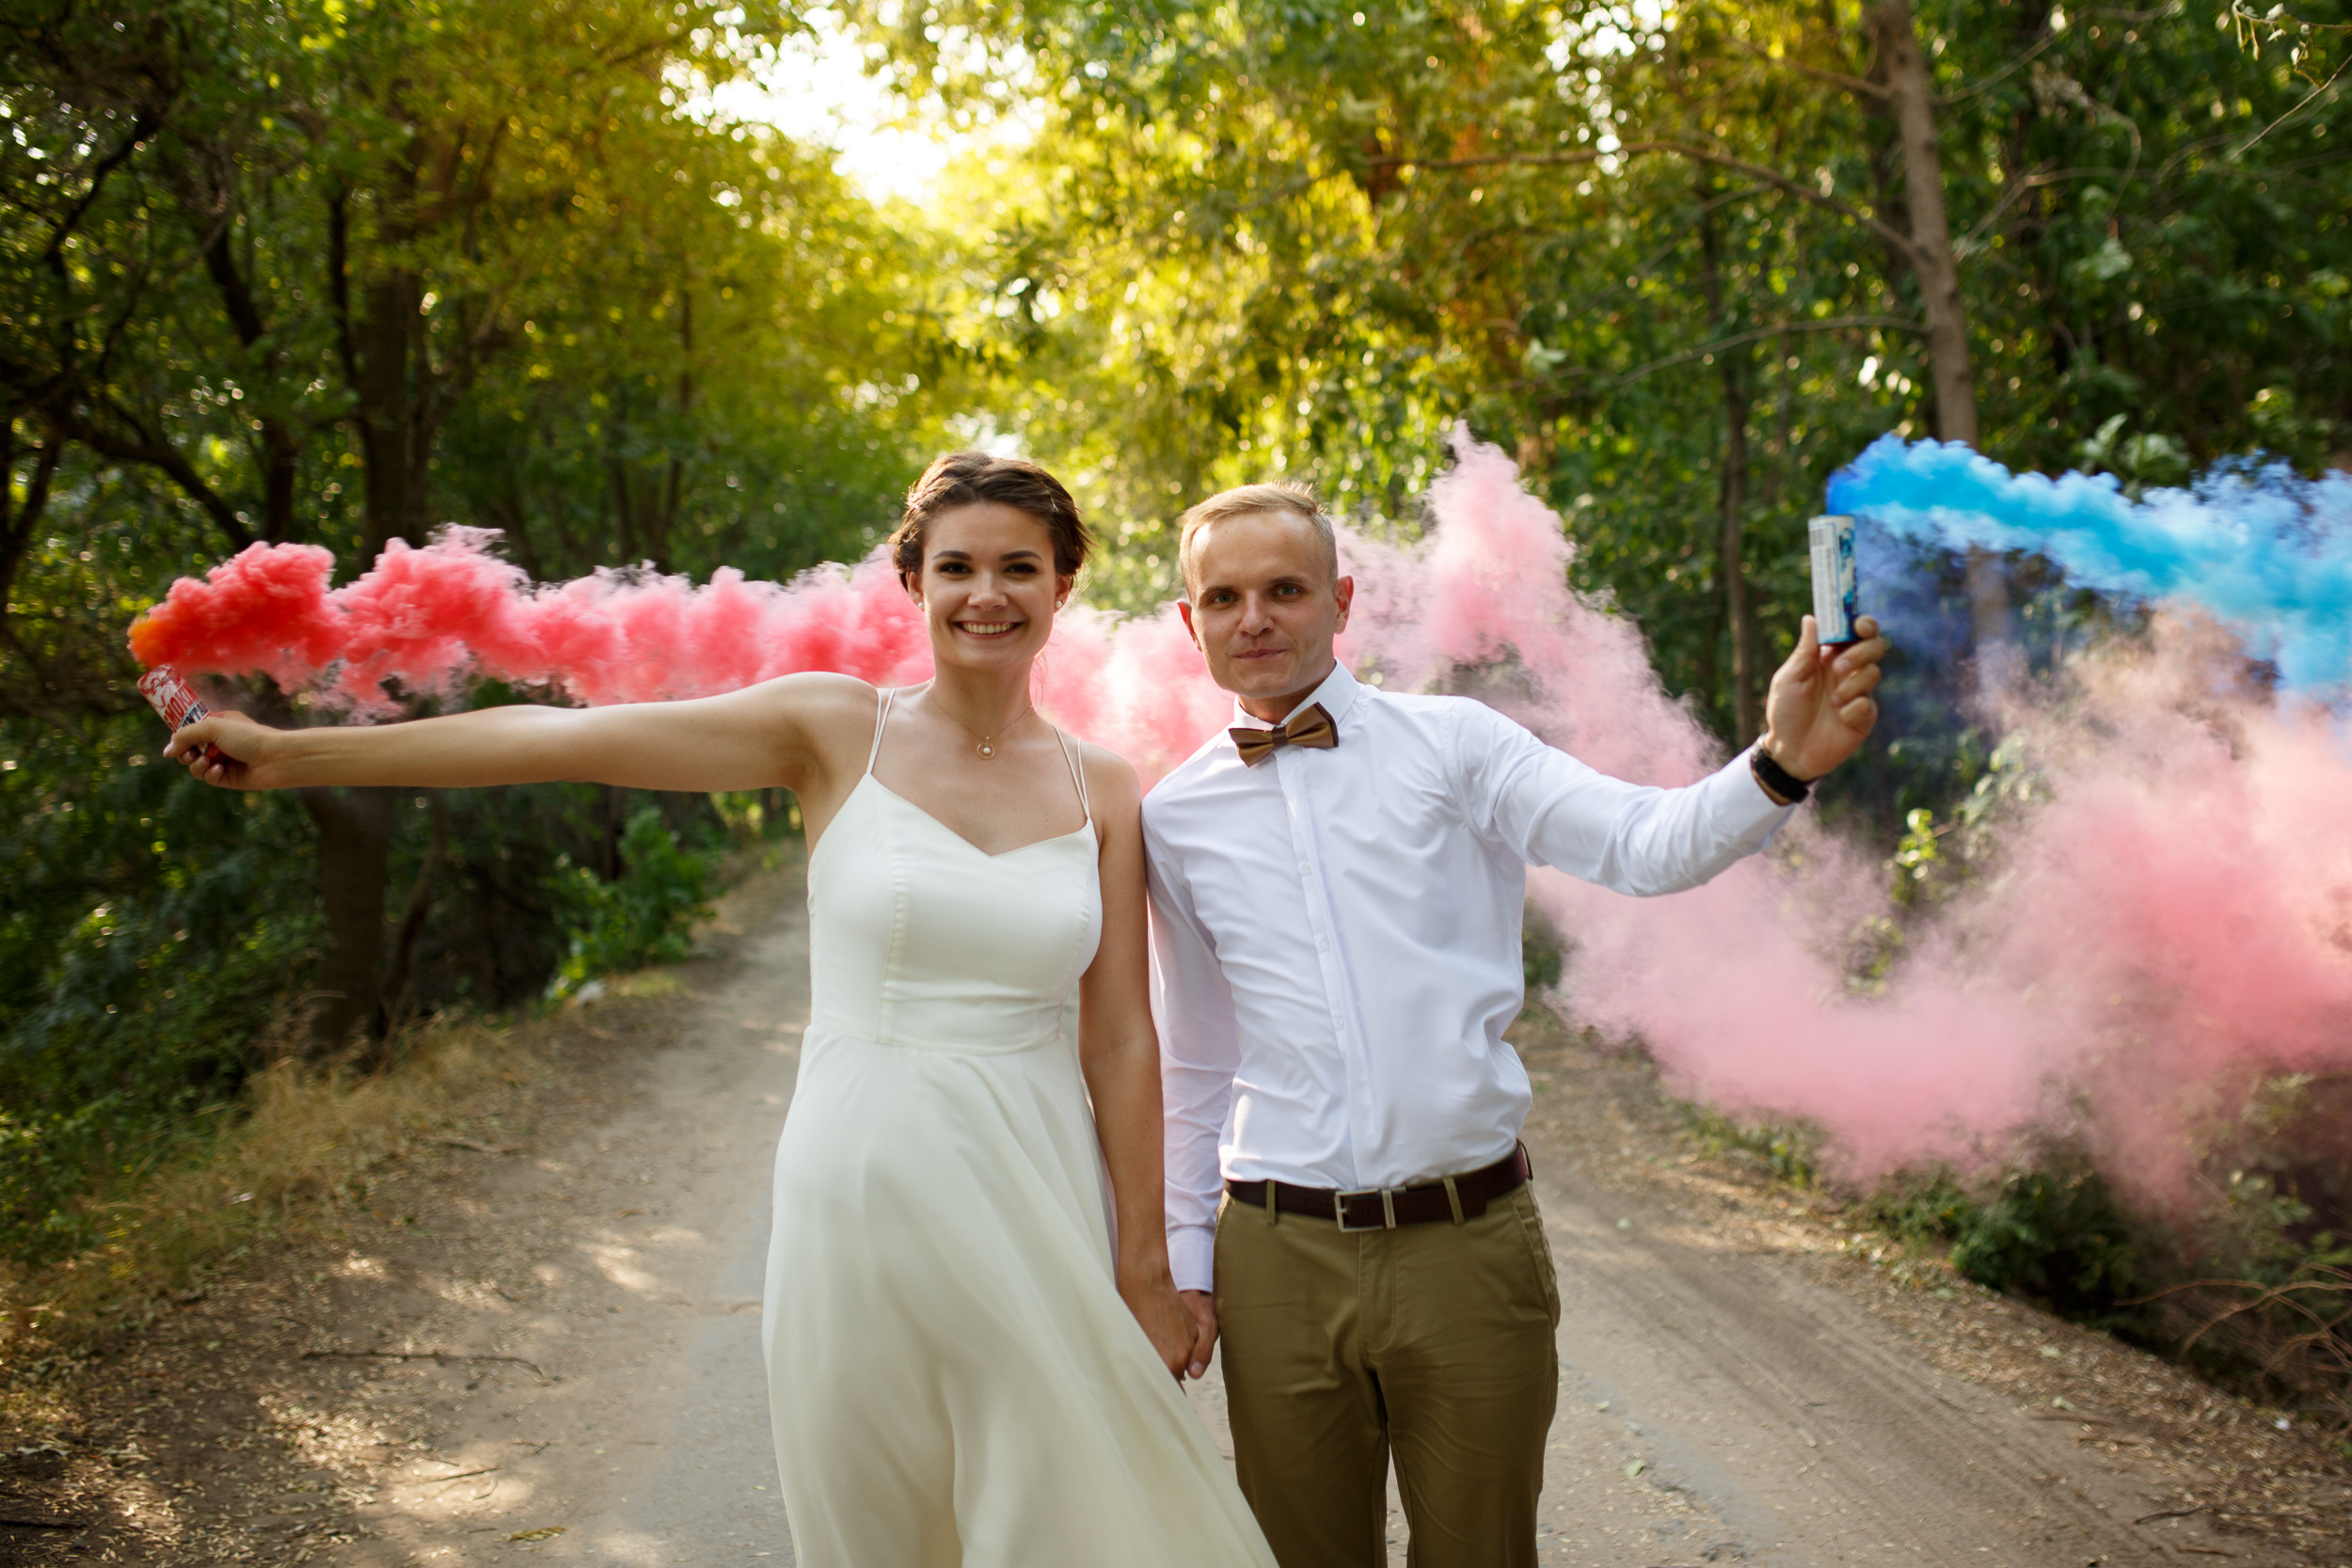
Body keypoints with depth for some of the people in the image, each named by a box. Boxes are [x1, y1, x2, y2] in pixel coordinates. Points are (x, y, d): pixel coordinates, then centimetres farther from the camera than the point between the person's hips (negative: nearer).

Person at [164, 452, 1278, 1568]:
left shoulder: (1102, 790, 2)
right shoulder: (839, 732, -3)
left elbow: (1121, 1038, 2)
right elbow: (566, 740, -7)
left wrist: (1143, 1266, 2)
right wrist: (290, 753, -8)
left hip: (1032, 1194, 1)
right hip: (863, 1183, -1)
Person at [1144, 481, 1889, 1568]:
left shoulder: (1451, 745, -2)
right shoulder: (1174, 819, 5)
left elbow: (1644, 844, -16)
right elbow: (1192, 1065, 12)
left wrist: (1779, 763, -34)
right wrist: (1186, 1262, 12)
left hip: (1469, 1241, -1)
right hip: (1280, 1260, 1)